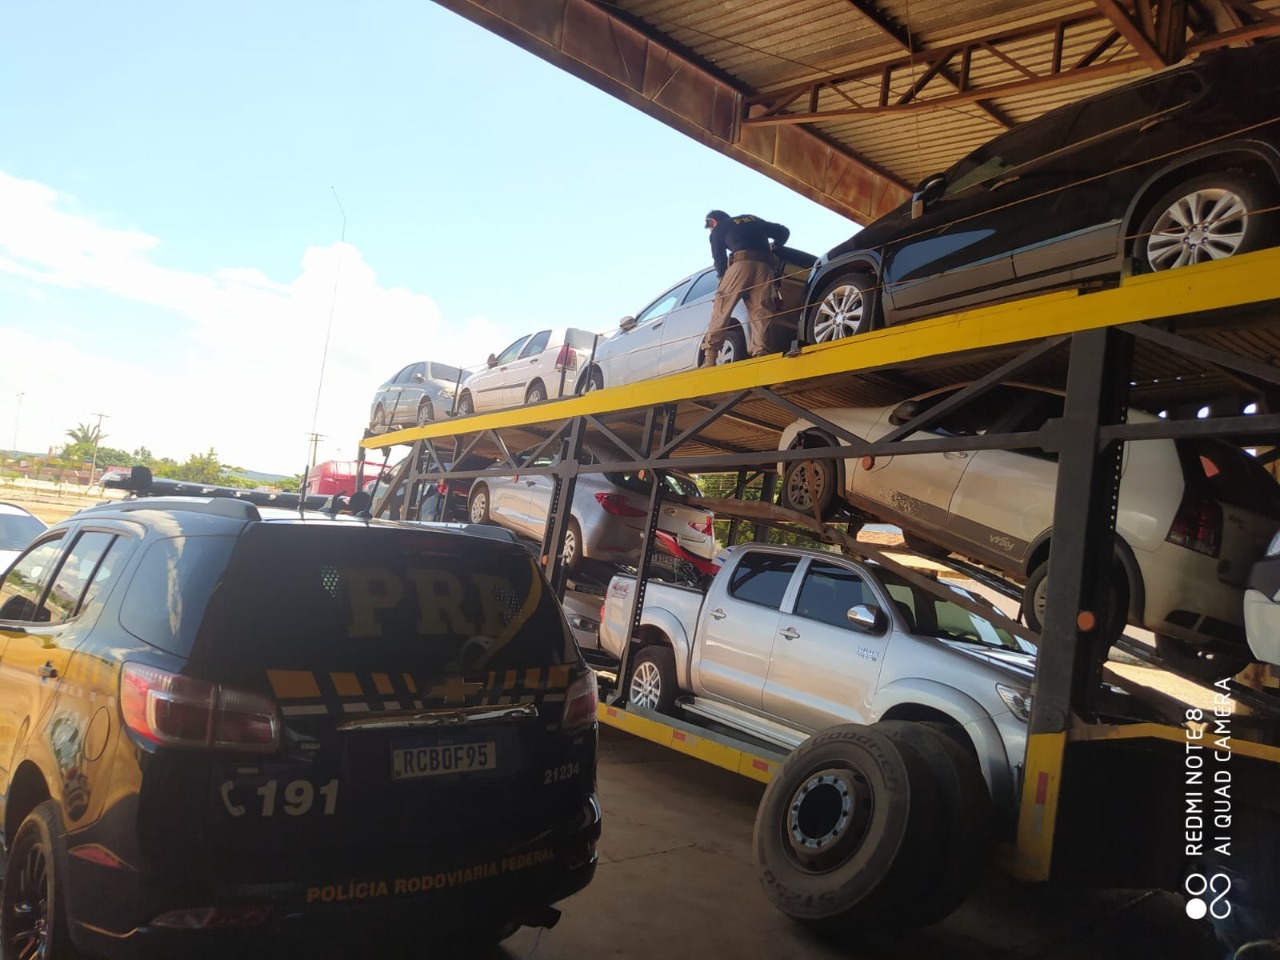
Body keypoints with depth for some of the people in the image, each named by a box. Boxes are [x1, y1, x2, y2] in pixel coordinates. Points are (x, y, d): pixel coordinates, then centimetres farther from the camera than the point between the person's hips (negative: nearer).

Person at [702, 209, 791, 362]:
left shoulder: (718, 229, 23)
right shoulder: (753, 219, 35)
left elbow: (719, 258, 17)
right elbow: (783, 231, 34)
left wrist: (723, 277, 30)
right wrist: (774, 246, 52)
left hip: (741, 263, -4)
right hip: (765, 265, 4)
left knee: (722, 309, -4)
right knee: (761, 314, 0)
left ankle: (709, 357, -14)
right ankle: (760, 355, -16)